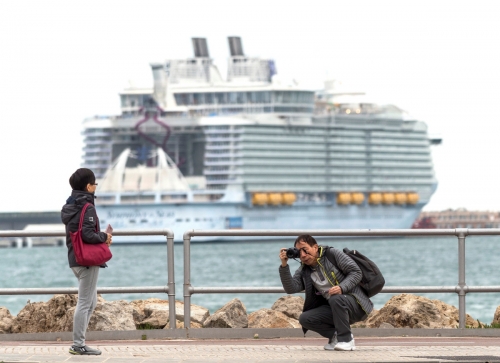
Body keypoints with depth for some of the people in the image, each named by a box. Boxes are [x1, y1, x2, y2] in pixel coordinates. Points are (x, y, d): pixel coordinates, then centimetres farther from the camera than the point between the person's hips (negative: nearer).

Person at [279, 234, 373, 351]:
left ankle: (346, 340, -23)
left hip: (355, 303, -5)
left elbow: (356, 272, -8)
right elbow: (291, 288, -7)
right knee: (304, 319, -13)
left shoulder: (332, 254, -4)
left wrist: (342, 288, -25)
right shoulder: (304, 271, 9)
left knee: (336, 299, -37)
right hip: (333, 309, 5)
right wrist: (284, 266, -18)